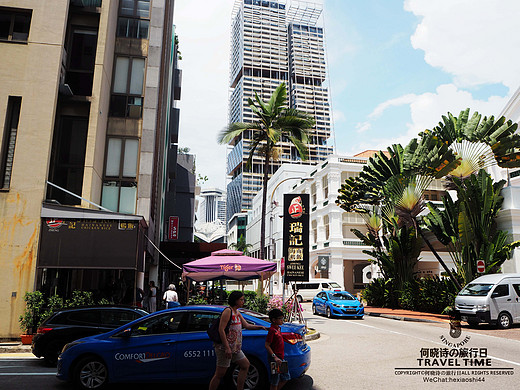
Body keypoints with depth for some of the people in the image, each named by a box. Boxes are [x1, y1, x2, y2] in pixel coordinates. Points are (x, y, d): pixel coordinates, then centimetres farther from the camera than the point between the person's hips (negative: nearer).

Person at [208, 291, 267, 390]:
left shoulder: (237, 312, 14)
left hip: (235, 348, 10)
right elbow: (221, 330, -20)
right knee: (220, 374, -4)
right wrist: (227, 348, -24)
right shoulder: (228, 311, -15)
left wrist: (260, 327, 4)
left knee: (245, 365, 16)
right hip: (225, 348, -10)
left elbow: (246, 325, 17)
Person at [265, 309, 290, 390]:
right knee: (275, 381, 1)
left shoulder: (277, 328, 9)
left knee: (286, 377, 16)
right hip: (274, 359, -9)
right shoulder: (272, 330, -18)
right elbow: (267, 345, -21)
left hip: (280, 358, 9)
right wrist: (275, 357, -27)